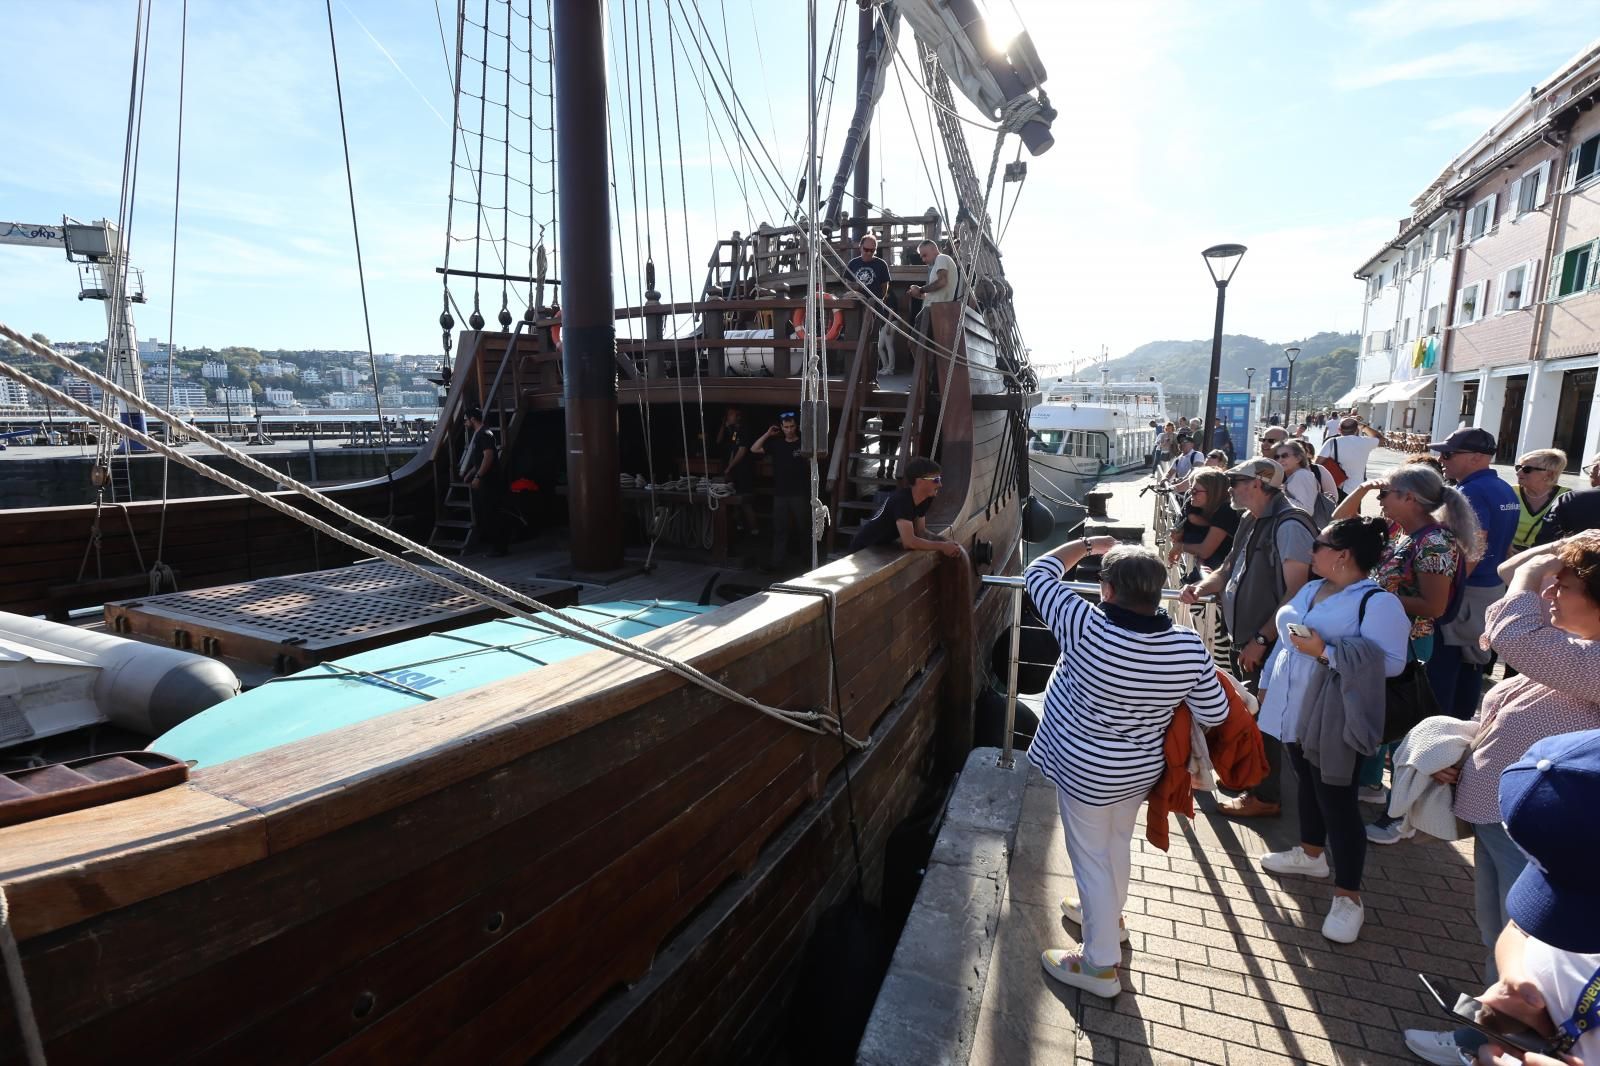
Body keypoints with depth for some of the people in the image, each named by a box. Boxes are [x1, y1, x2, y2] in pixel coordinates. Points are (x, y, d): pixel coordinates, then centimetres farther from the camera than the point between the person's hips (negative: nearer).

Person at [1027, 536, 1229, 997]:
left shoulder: (1087, 628, -30)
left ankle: (1100, 964, 27)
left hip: (1085, 769, -5)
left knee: (1091, 856, 12)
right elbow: (1215, 714, -5)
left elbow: (1039, 574, -17)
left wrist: (1087, 544, -4)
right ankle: (1106, 913, 52)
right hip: (1143, 768, 6)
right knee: (1117, 843, 28)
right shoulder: (1189, 645, -17)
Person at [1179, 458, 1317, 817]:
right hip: (1245, 640, 9)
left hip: (1270, 645, -9)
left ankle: (1264, 797, 19)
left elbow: (1296, 592, -23)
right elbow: (1229, 569, 19)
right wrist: (1202, 587, -1)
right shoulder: (1252, 522, 10)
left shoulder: (1289, 525, -19)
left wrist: (1261, 639, -23)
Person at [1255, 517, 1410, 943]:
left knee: (1337, 800, -1)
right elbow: (1285, 637, 16)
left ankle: (1348, 897, 11)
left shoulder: (1378, 601, -14)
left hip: (1332, 719, -8)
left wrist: (1324, 652, -26)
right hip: (1295, 708, 8)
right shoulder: (1310, 590, 10)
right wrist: (1267, 684, 17)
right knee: (1308, 784, 22)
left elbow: (1389, 660, -23)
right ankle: (1310, 853, 41)